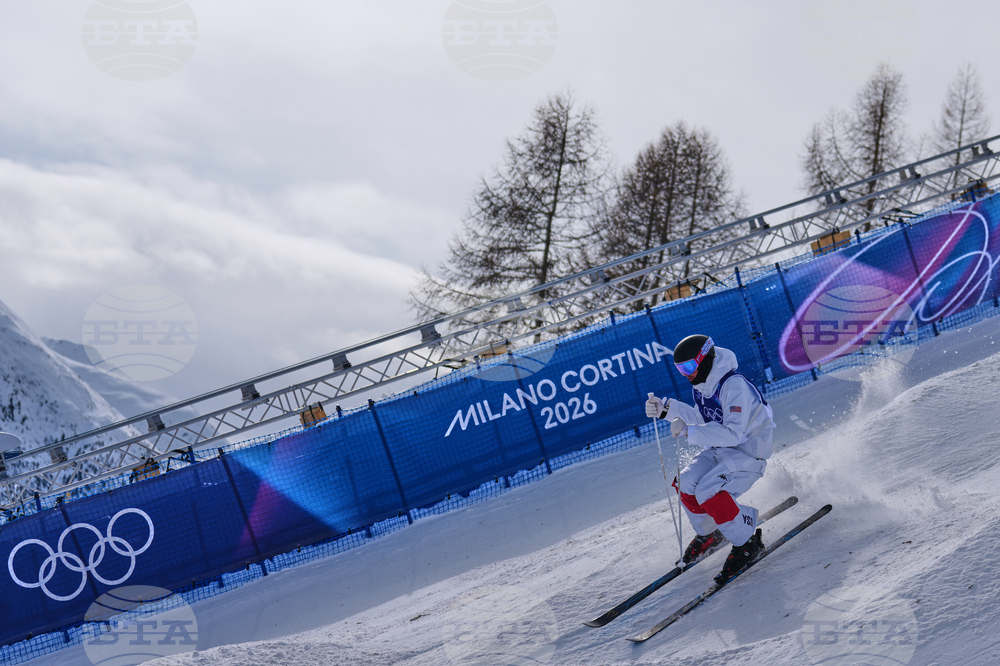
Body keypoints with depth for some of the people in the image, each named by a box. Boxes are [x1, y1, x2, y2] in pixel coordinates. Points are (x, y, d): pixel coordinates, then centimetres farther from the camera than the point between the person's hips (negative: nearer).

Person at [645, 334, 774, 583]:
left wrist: (689, 431, -29)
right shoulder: (700, 386, 2)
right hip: (720, 450, 9)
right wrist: (667, 409, 0)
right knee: (687, 483, -9)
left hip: (748, 450, -9)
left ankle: (748, 543, -9)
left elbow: (733, 434, -32)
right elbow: (702, 419, 15)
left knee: (709, 492, -27)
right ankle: (709, 534, 15)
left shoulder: (734, 386, -26)